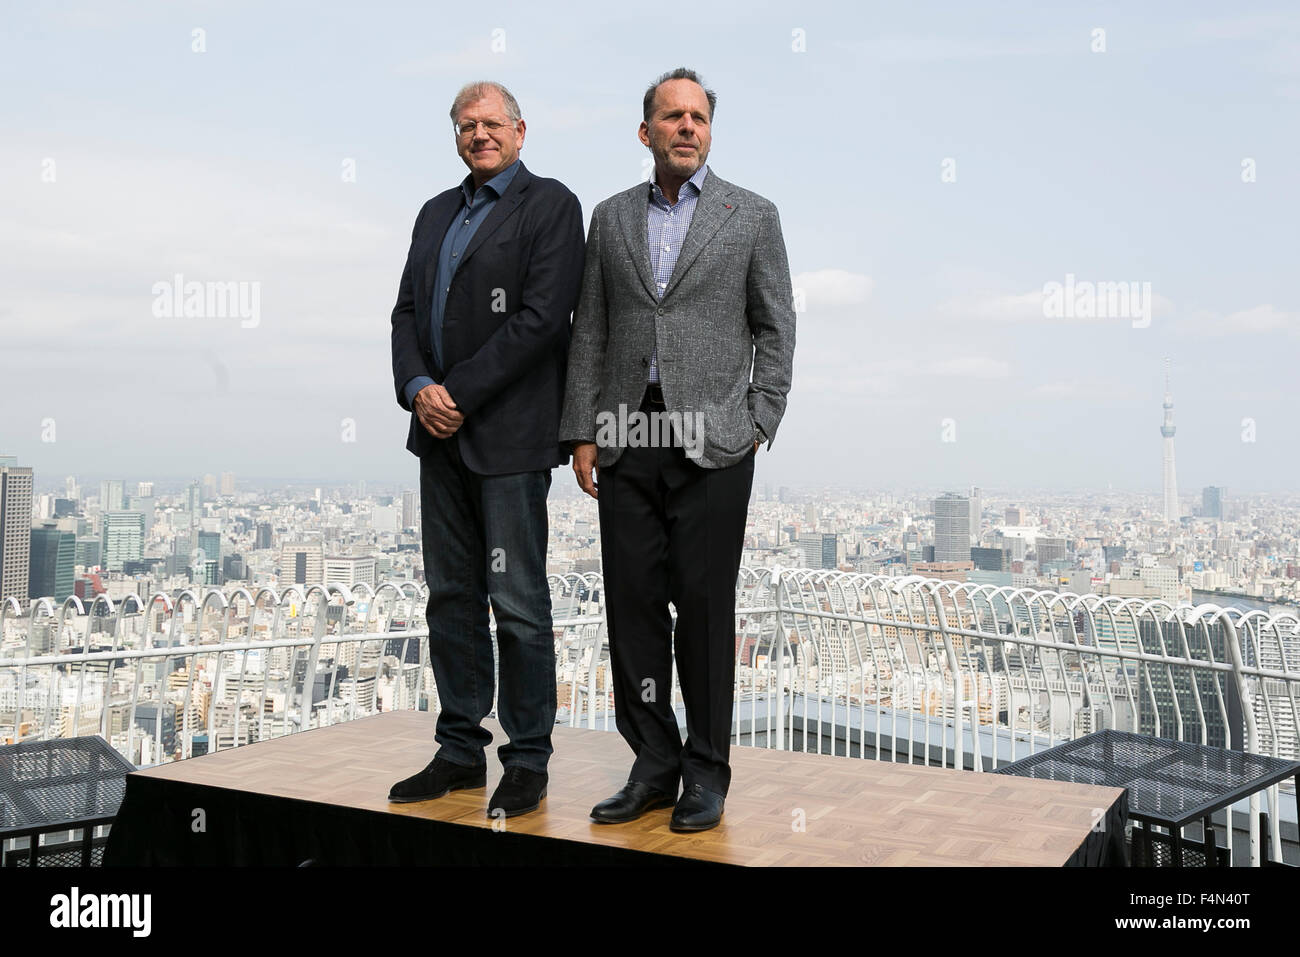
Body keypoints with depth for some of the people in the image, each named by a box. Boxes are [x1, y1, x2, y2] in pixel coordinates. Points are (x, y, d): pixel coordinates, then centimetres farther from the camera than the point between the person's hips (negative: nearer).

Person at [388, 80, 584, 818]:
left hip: (510, 438, -7)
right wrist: (418, 388, -6)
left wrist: (460, 394, -15)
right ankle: (461, 750, 23)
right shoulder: (437, 212, 19)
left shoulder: (550, 205, -3)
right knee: (451, 597, 11)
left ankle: (527, 763, 10)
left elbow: (541, 317, -14)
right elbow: (408, 310, 14)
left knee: (519, 604, -2)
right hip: (441, 434, 7)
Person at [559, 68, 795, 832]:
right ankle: (653, 767, 16)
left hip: (712, 442, -3)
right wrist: (582, 434, 4)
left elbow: (776, 328, 4)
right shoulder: (611, 218, 13)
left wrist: (759, 425, -5)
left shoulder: (752, 216, 5)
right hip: (627, 440, 3)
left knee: (705, 607, 0)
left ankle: (707, 774, 12)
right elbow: (590, 332, 10)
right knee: (633, 603, 4)